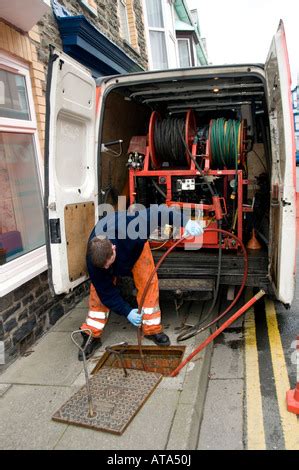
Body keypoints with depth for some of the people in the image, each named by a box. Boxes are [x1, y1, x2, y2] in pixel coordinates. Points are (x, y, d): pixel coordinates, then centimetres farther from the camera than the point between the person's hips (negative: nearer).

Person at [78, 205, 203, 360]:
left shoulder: (127, 228, -48)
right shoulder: (93, 260, -37)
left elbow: (156, 212, -39)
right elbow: (106, 291, -25)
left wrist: (185, 222, -47)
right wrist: (127, 311, -31)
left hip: (136, 245, 0)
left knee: (148, 283, -13)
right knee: (98, 291, -11)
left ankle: (152, 329, 1)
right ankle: (92, 336, 2)